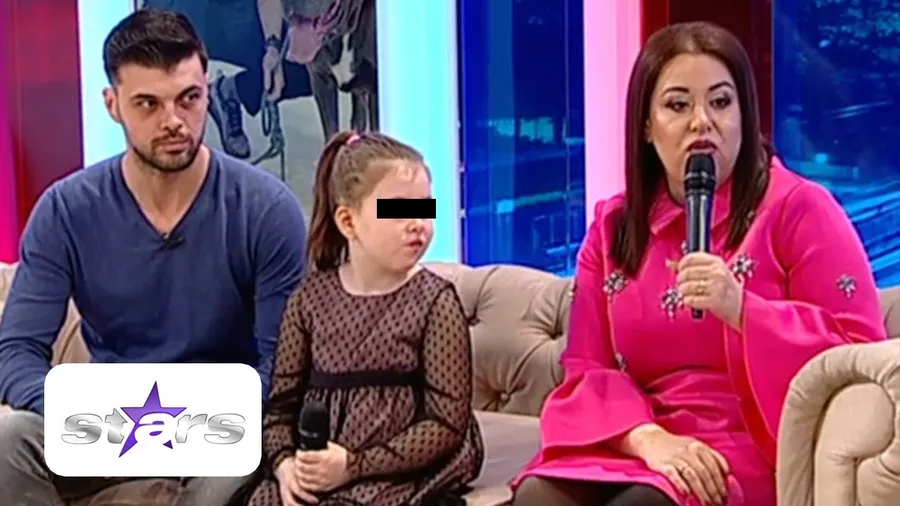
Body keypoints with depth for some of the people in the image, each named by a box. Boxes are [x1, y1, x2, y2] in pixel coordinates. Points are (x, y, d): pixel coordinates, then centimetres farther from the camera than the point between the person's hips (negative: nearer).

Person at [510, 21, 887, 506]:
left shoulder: (798, 207, 0)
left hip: (750, 453, -4)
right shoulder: (612, 225, 13)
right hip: (634, 447, 4)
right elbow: (586, 370, 6)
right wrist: (648, 438, -14)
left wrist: (741, 310, -20)